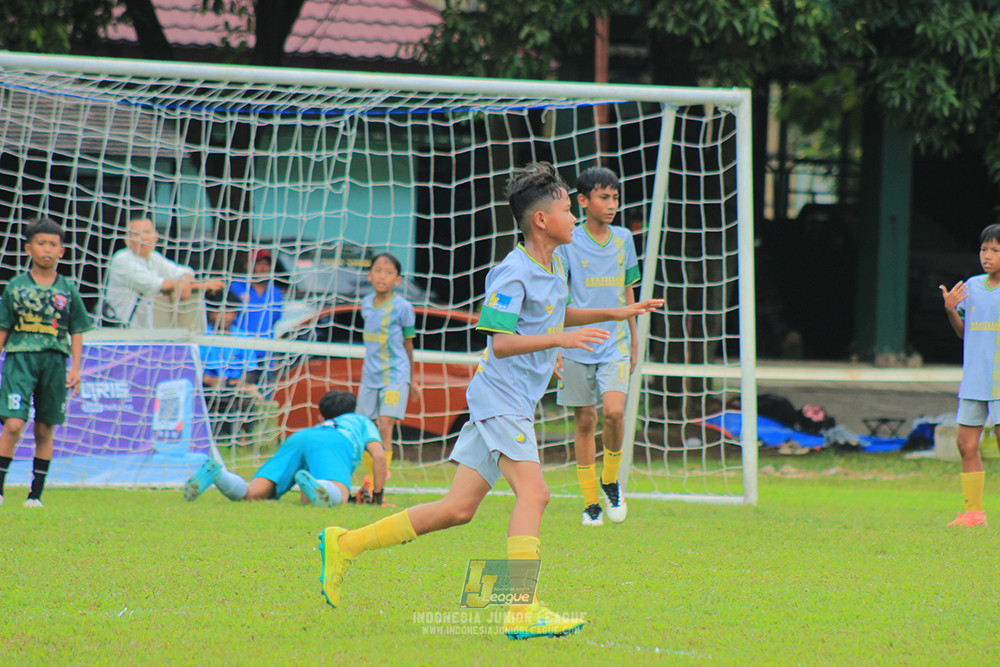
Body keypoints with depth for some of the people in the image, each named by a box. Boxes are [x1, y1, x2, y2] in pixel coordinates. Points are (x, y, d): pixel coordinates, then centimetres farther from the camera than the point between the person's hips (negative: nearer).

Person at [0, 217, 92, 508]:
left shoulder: (67, 290, 8)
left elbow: (77, 333, 11)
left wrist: (75, 368, 2)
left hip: (54, 362, 2)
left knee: (45, 430, 5)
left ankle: (36, 492, 13)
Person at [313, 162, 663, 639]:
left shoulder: (553, 266, 14)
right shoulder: (512, 273, -15)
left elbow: (557, 315, 33)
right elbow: (501, 343, -20)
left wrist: (615, 313, 27)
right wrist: (560, 339, -27)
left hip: (514, 404, 9)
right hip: (501, 397, -9)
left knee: (457, 509, 6)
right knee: (533, 492, -21)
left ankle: (345, 544, 14)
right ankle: (523, 611, -26)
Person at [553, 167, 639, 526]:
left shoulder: (623, 239, 8)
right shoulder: (568, 243, -4)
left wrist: (633, 339, 22)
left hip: (615, 343, 2)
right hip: (577, 345, -2)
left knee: (614, 411, -18)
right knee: (585, 420, 2)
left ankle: (611, 480, 6)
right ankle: (591, 502, 12)